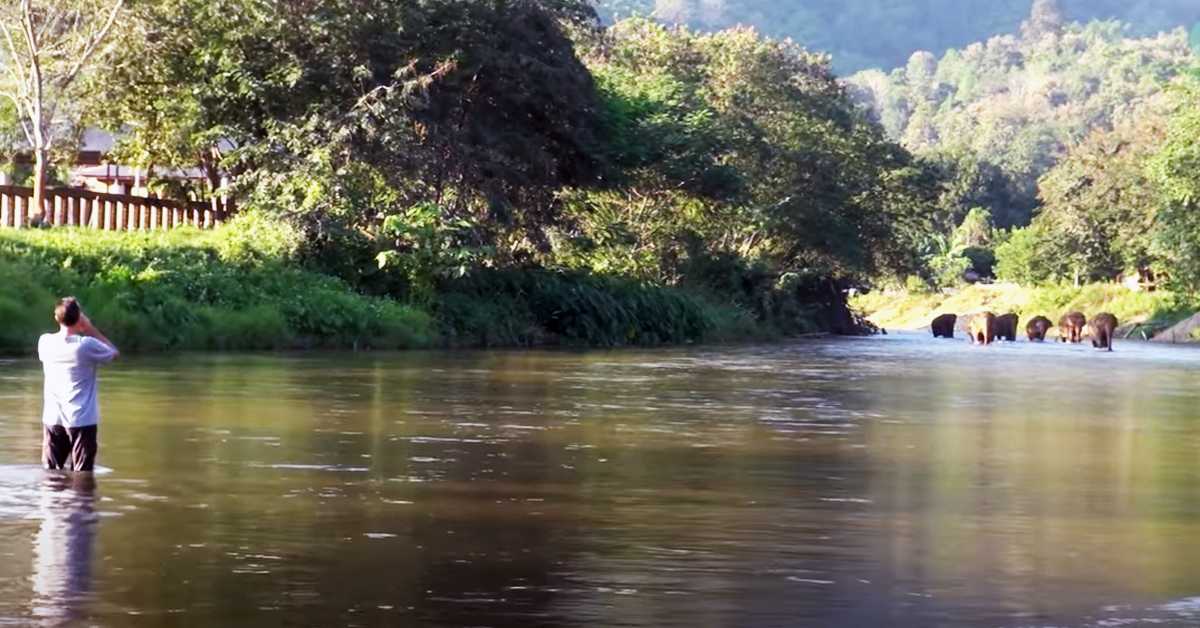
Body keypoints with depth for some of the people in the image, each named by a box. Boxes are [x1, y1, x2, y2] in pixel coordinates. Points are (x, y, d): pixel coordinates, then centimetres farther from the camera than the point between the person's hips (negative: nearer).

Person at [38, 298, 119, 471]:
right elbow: (114, 352, 2)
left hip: (52, 419, 4)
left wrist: (81, 331, 9)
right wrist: (91, 329, 0)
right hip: (82, 420, -4)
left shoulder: (45, 342, -3)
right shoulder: (86, 345, -15)